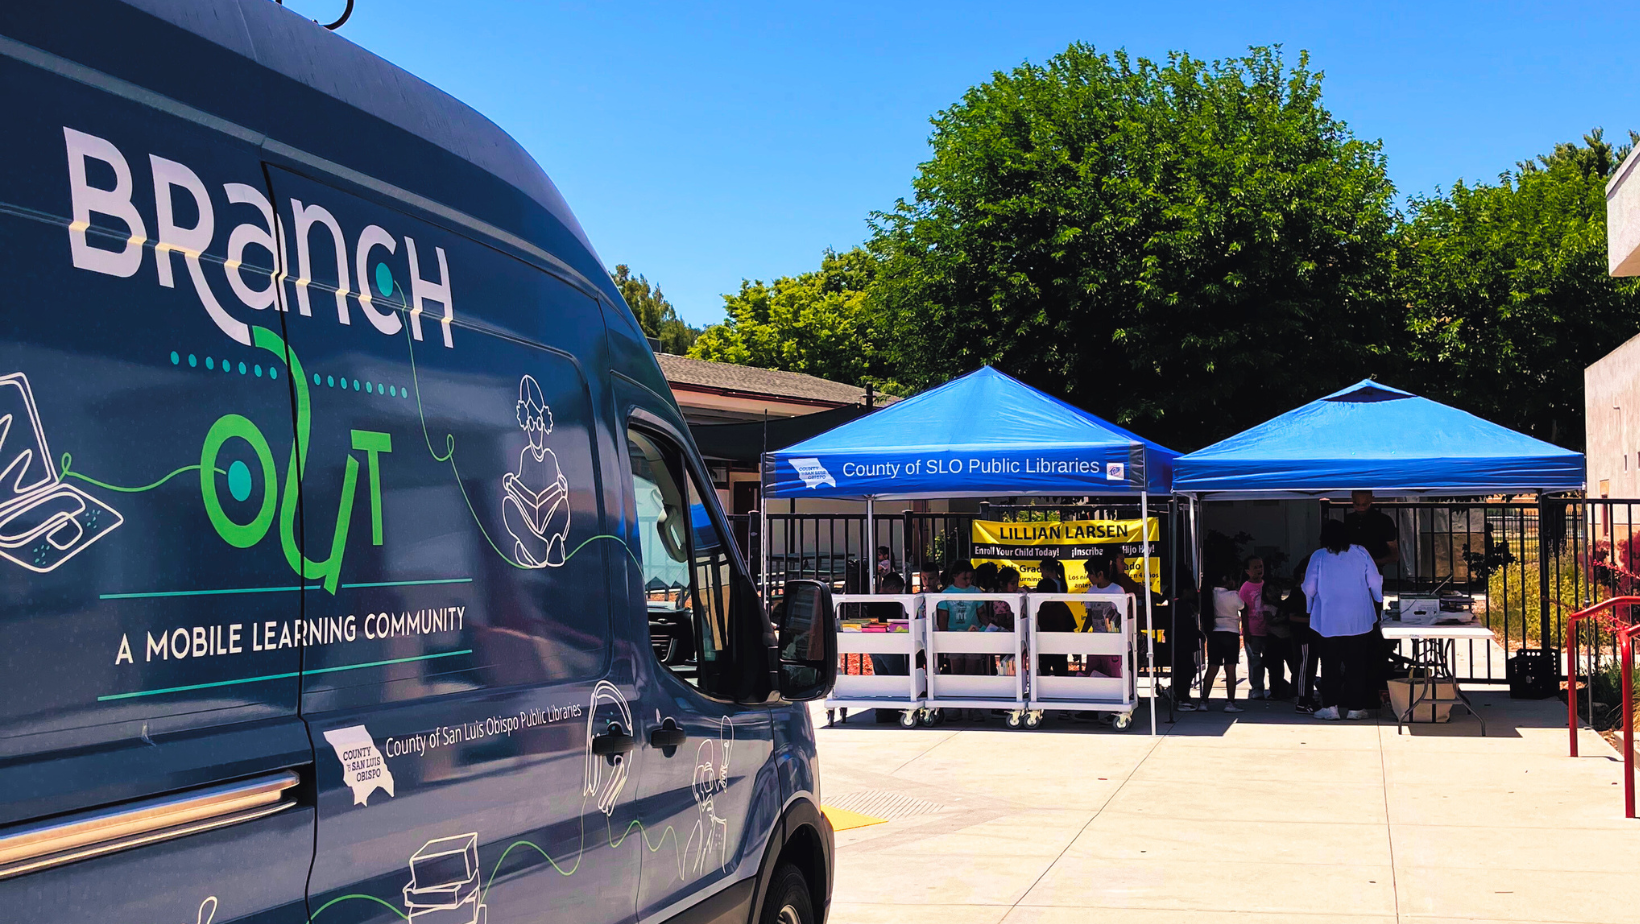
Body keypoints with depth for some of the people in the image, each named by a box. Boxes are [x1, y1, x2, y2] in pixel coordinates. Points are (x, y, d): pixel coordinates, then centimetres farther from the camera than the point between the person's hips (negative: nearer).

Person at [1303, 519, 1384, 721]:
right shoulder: (1360, 553, -1)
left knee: (1330, 664, 6)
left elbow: (1309, 588, -4)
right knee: (1356, 664, 8)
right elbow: (1375, 582, 0)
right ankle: (1355, 707, 8)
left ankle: (1330, 706, 1)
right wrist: (1379, 602, 18)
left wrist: (1310, 609, 14)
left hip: (1329, 620, -1)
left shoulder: (1319, 556, -5)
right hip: (1358, 620, 1)